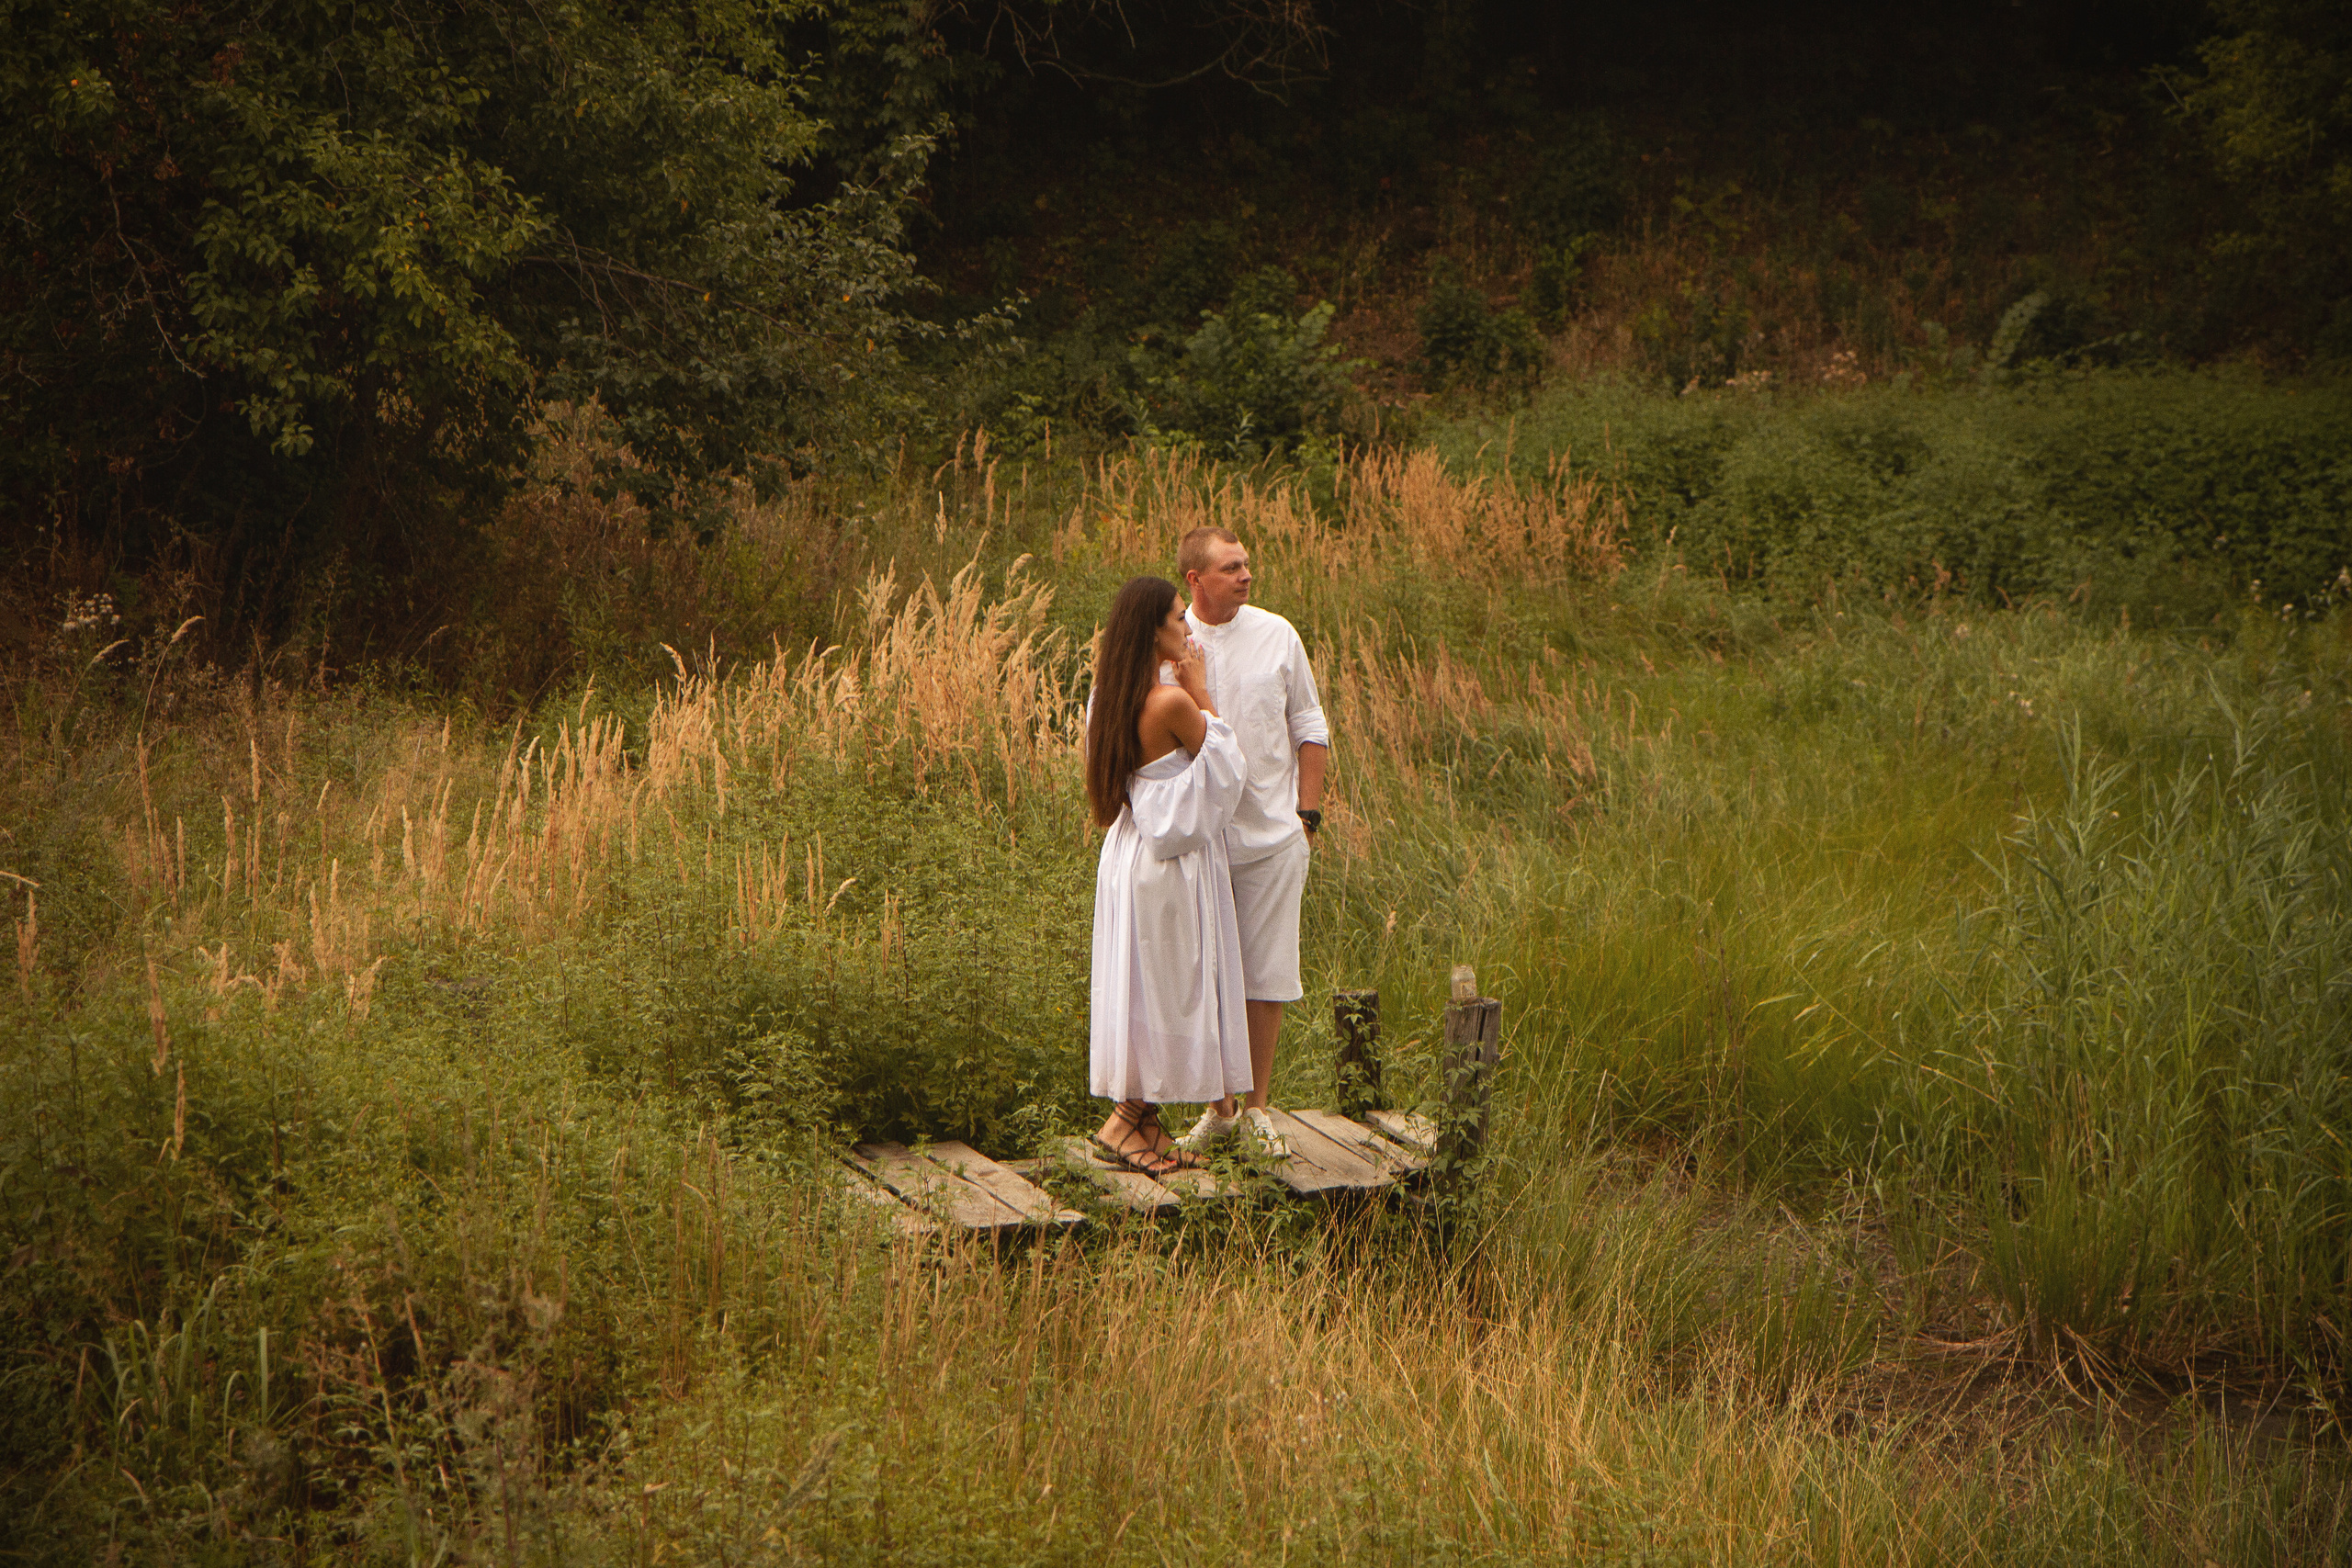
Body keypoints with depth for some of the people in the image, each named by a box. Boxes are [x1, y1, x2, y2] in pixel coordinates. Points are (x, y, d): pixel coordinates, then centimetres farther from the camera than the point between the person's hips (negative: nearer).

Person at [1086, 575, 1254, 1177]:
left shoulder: (1112, 695, 3)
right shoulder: (1171, 703, -23)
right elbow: (1225, 764, -7)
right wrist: (1200, 692, -3)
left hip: (1130, 851, 9)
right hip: (1173, 862, -9)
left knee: (1146, 989, 14)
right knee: (1172, 991, 2)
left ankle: (1146, 1122, 20)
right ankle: (1124, 1122, 6)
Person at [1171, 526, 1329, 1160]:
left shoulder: (1277, 635, 1)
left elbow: (1309, 728, 8)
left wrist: (1307, 815, 3)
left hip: (1271, 834, 0)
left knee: (1265, 977, 3)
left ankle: (1257, 1107, 16)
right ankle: (1219, 1108, 17)